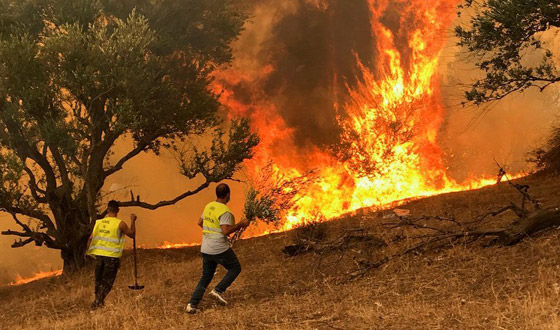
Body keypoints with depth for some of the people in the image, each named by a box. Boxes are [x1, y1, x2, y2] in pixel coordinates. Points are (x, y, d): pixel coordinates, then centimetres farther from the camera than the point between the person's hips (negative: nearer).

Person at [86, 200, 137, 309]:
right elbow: (132, 234, 4)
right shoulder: (120, 224, -9)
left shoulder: (99, 222, 4)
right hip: (112, 256, -4)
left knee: (99, 280, 18)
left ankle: (98, 300, 25)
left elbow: (90, 239, 6)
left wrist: (88, 252, 17)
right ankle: (98, 301, -11)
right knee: (107, 282, 1)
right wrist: (133, 221, 15)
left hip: (99, 255, 4)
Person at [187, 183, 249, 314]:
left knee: (206, 276, 16)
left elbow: (200, 223, 20)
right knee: (235, 268, 14)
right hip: (220, 249, -7)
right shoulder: (224, 211, -16)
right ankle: (218, 290, 0)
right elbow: (226, 231, -24)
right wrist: (241, 224, -14)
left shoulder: (209, 206, 8)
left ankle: (192, 304, 4)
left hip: (205, 249, 7)